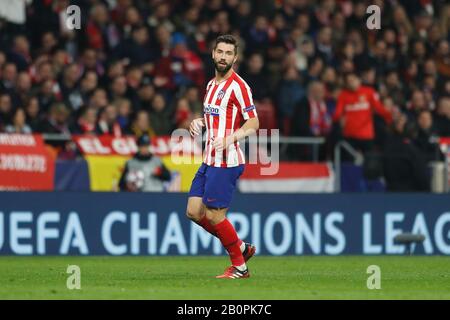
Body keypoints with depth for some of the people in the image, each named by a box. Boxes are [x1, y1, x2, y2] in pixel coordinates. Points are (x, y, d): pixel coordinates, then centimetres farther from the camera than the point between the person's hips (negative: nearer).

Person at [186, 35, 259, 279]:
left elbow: (253, 123, -14)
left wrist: (230, 138, -28)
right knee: (194, 211, 7)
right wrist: (198, 122, 10)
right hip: (209, 160, 9)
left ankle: (239, 266, 8)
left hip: (226, 161, -9)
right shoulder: (211, 84, 16)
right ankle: (241, 247, 20)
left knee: (214, 215, -7)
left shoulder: (238, 85, -11)